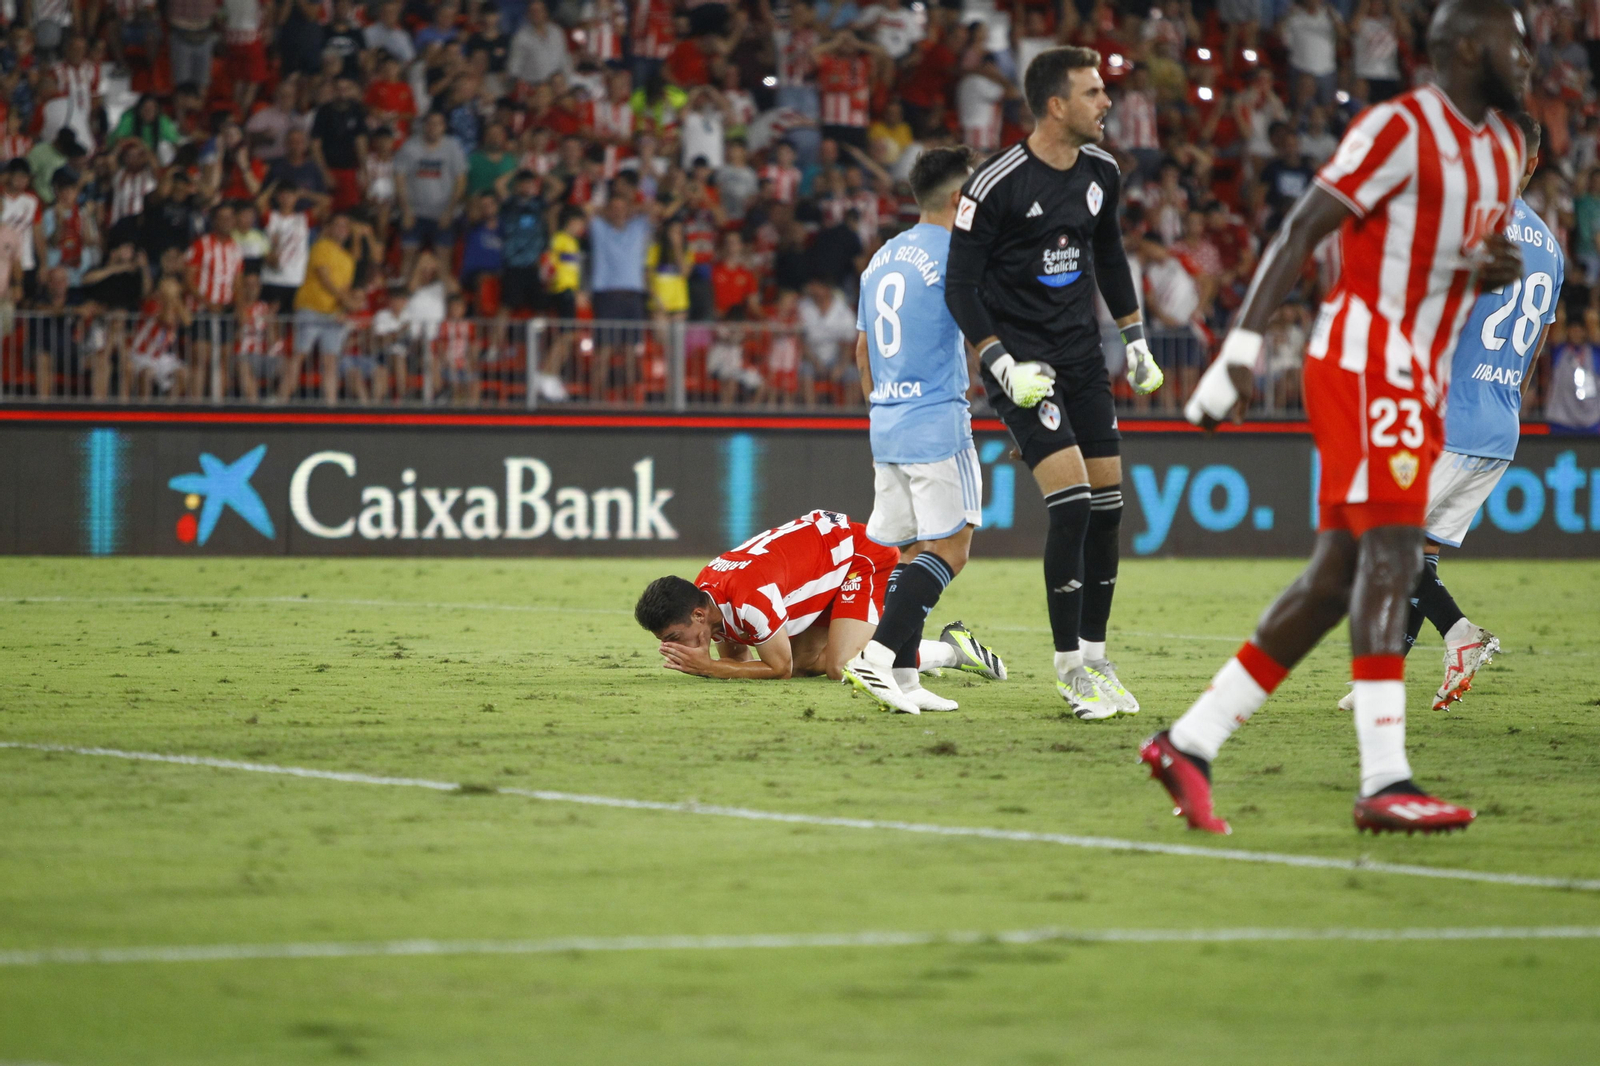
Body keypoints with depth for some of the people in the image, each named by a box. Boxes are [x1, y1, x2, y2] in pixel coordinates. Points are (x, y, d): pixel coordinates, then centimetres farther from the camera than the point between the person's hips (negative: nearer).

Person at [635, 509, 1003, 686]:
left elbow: (778, 668, -24)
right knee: (804, 664, -1)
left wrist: (706, 666, -26)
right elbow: (736, 662, 5)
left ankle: (950, 651, -5)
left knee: (841, 667, -23)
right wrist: (702, 662, -18)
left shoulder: (749, 599, -36)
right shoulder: (704, 590, -8)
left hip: (866, 559, -9)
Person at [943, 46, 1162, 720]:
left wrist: (1135, 337, 17)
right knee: (1071, 502, -15)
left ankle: (1095, 657, 15)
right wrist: (1002, 364, -19)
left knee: (1107, 503, 3)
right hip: (1023, 360, -7)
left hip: (1083, 355, 7)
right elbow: (960, 286, -12)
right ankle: (1070, 667, -5)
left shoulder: (1101, 172, 4)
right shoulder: (997, 185, -16)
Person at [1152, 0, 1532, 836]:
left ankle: (1189, 743, 12)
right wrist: (1243, 348, -19)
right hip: (1365, 359, -9)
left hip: (1418, 384, 9)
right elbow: (1299, 233, -13)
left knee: (1337, 579, 6)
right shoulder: (1401, 129, -11)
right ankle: (1384, 781, -24)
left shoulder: (1503, 147, 17)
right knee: (1391, 555, -18)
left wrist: (1501, 268, 2)